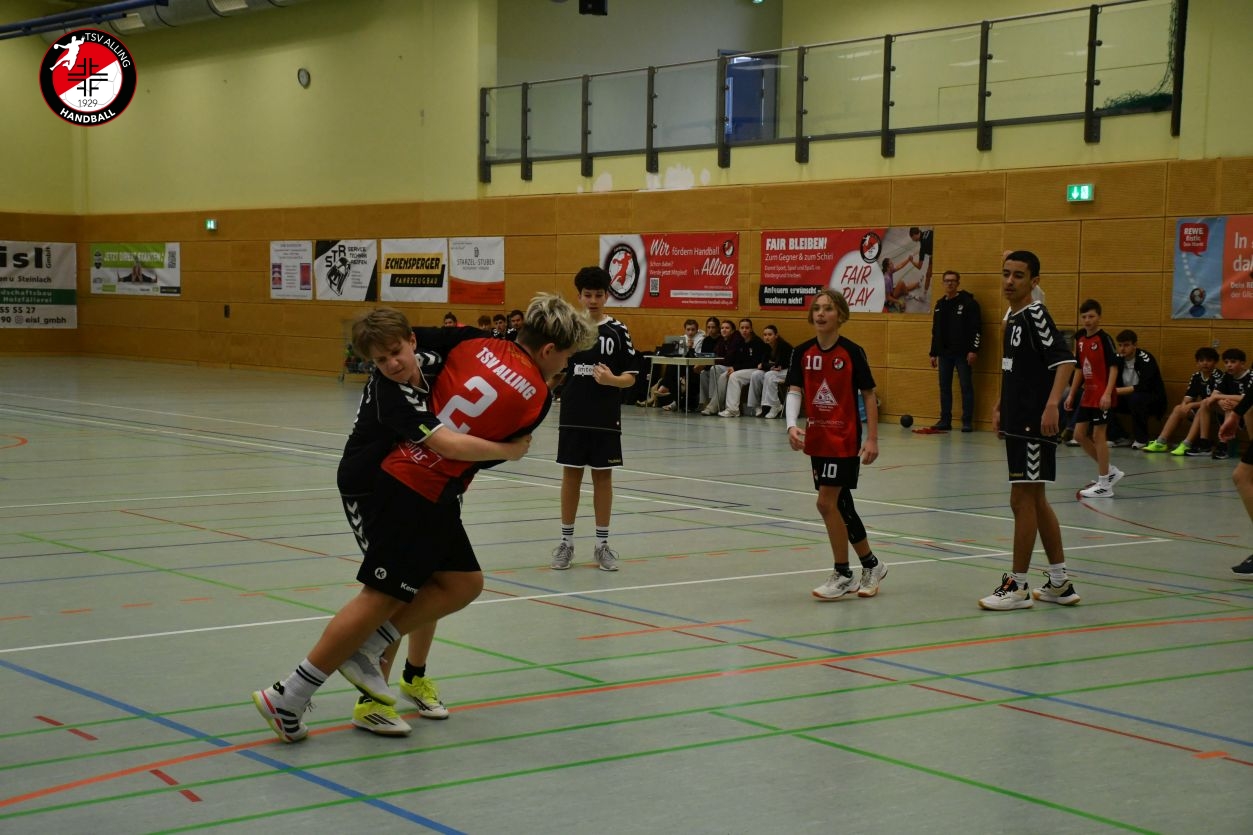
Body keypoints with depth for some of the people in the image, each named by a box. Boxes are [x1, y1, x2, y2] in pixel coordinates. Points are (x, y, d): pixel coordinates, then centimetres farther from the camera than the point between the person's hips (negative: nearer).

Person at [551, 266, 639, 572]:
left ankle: (602, 544, 14)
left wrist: (612, 379, -19)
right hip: (573, 418, 0)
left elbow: (630, 377, 0)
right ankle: (566, 541, 16)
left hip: (606, 420, 0)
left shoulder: (618, 331, 0)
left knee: (603, 477, 6)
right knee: (571, 476, 6)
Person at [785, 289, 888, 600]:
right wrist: (792, 425, -21)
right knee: (840, 505, 13)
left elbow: (869, 395, -6)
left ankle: (843, 575, 2)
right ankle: (871, 565, 30)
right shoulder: (803, 352, 2)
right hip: (817, 439, 6)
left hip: (844, 440, -6)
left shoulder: (852, 352, -10)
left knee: (827, 503, -11)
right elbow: (794, 391, -4)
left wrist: (872, 438, -10)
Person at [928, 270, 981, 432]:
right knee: (944, 387, 8)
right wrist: (933, 353, 15)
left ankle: (967, 421, 1)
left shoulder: (968, 302, -6)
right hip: (944, 353, 6)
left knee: (966, 386, -2)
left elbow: (975, 328, -11)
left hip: (963, 353, -6)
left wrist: (973, 350, -18)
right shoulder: (940, 304, 13)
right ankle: (945, 420, 15)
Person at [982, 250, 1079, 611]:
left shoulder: (1035, 314, -13)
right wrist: (1001, 406, 24)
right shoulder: (1011, 317, 15)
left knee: (1023, 500, -4)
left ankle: (1017, 587, 4)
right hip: (1017, 422, 10)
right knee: (1036, 500, 15)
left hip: (1034, 424, -10)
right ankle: (1060, 584, 23)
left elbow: (1064, 360, -23)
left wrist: (1052, 404, -33)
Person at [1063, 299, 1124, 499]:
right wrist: (1071, 394, 15)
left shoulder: (1104, 339, -11)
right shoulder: (1080, 340, 10)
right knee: (1079, 434, 8)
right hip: (1088, 395, 8)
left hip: (1102, 396, -8)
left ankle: (1104, 485, 3)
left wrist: (1107, 394, -23)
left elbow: (1113, 367, -15)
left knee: (1098, 435, -5)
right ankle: (1110, 471, 21)